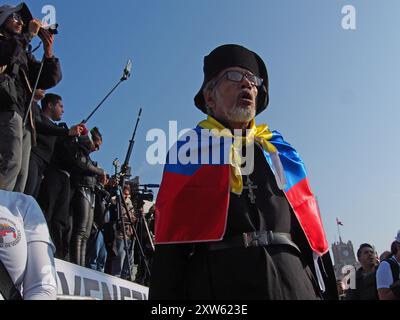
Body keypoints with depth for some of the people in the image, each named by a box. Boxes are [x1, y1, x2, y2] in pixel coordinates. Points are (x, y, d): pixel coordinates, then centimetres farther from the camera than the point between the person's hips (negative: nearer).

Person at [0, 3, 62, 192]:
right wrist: (30, 34, 0)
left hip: (25, 118, 7)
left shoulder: (24, 55, 31)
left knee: (21, 173, -5)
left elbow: (50, 79, 23)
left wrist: (49, 51, 11)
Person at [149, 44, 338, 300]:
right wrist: (163, 295, -7)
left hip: (293, 283, 3)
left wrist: (328, 293, 9)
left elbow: (311, 231, 16)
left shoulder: (282, 152, 20)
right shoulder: (188, 150, 10)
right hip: (220, 284, -3)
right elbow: (170, 240, 2)